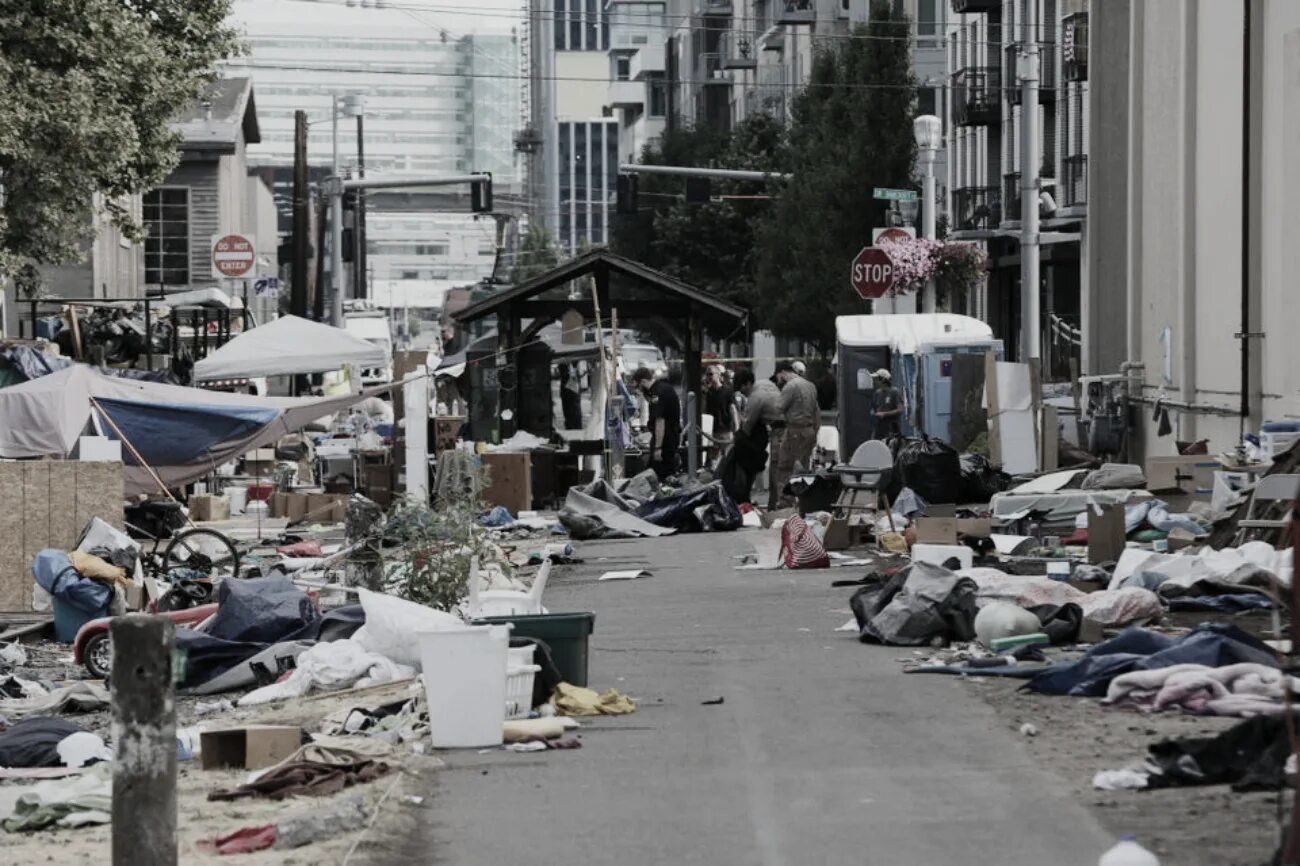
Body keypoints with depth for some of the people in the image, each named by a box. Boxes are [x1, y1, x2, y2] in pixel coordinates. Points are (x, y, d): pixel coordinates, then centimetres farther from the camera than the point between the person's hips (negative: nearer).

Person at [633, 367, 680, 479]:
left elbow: (660, 421, -24)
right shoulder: (664, 385, 11)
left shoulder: (658, 393, -20)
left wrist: (658, 447, -23)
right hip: (674, 435, 10)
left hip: (664, 438, -10)